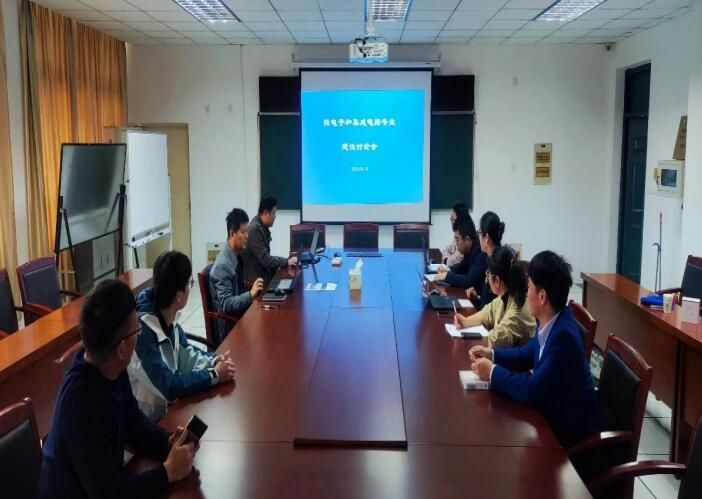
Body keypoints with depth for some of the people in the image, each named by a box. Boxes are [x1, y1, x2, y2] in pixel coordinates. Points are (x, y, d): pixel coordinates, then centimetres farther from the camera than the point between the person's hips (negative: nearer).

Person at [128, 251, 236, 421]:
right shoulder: (141, 330, -29)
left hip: (168, 406, 7)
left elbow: (185, 353, 8)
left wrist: (214, 361, -9)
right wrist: (214, 375, -21)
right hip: (148, 420, -7)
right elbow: (167, 385, -29)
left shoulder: (168, 317, -6)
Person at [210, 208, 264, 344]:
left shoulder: (237, 256, 5)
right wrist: (251, 294, -31)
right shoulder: (222, 265, -19)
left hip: (240, 316, 8)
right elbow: (226, 304, -22)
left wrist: (251, 290, 1)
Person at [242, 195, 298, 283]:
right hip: (255, 279, -9)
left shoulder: (262, 227, 9)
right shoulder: (255, 229, -19)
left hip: (263, 275, 9)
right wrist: (287, 262, -18)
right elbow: (264, 259, -22)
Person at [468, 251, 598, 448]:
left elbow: (532, 391, -28)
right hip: (553, 411, 7)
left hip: (569, 428, -7)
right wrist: (491, 354, 0)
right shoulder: (550, 322, -5)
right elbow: (528, 354, 13)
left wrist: (493, 372, -17)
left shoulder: (563, 336, -31)